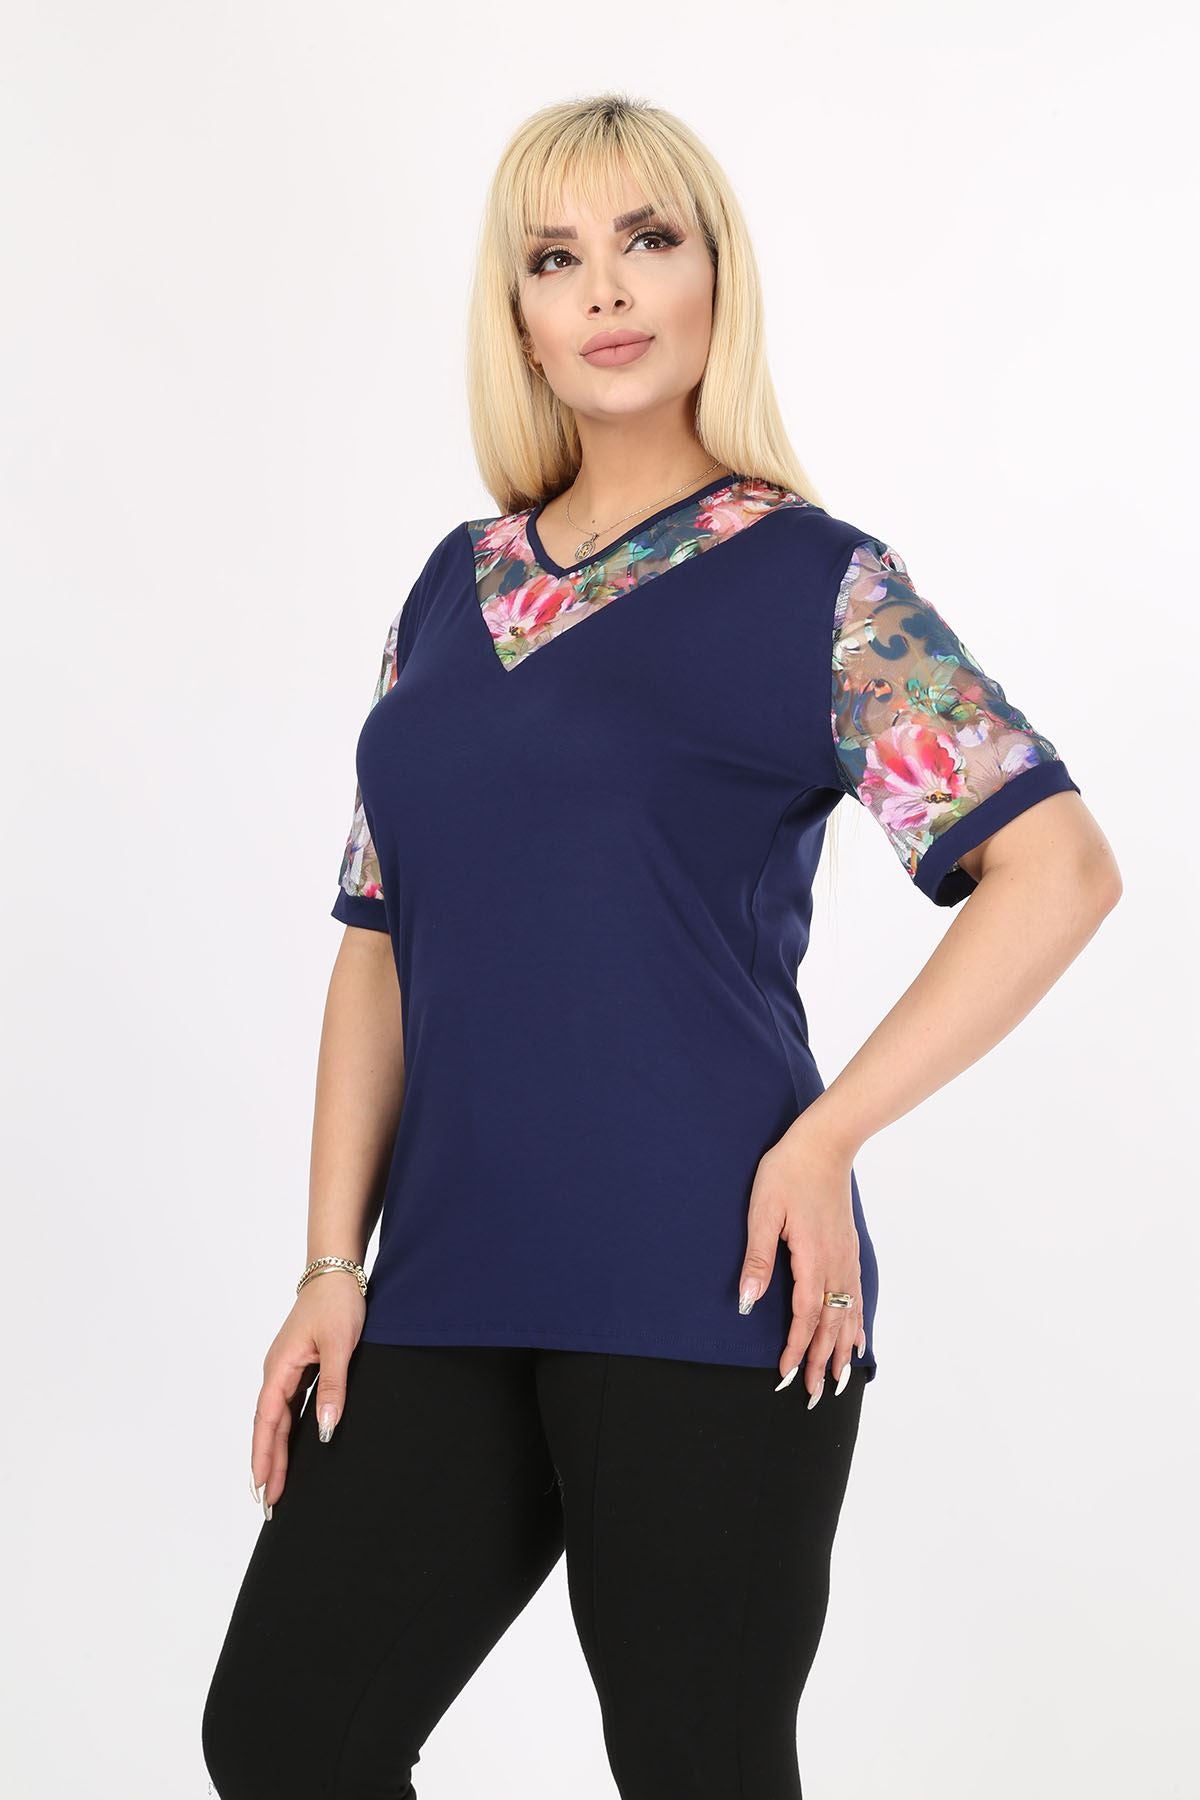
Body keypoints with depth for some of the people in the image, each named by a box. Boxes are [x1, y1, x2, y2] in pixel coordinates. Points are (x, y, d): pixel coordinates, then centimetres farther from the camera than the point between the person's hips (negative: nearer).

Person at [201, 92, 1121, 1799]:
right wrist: (334, 1264, 7)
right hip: (453, 1298, 5)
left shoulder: (811, 582, -2)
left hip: (704, 1291, -5)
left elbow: (1061, 866, -10)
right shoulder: (457, 584, 14)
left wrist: (823, 1142, -14)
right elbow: (382, 939, 14)